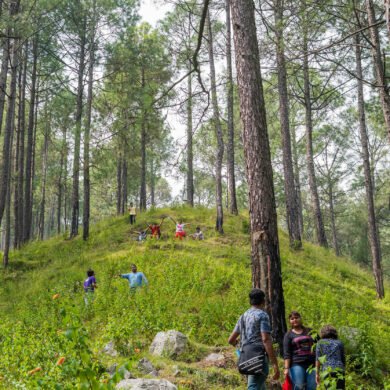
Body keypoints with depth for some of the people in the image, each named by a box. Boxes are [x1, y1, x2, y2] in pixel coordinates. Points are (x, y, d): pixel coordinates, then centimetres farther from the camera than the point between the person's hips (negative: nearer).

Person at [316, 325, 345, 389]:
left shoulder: (320, 342, 14)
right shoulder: (339, 343, 19)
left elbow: (318, 359, 5)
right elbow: (343, 360, 18)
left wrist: (317, 374, 5)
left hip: (327, 370, -1)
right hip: (340, 369, 2)